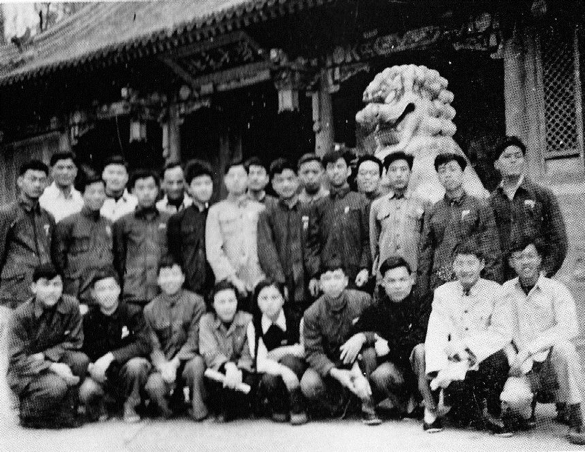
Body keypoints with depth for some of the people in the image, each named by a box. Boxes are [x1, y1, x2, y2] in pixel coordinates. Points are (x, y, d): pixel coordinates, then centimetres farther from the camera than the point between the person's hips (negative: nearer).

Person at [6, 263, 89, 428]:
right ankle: (27, 411, 0)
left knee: (80, 360, -26)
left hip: (54, 363, 4)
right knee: (56, 386, -33)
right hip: (24, 373, -4)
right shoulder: (21, 315, -18)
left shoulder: (71, 305, -11)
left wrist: (43, 356, -21)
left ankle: (65, 413, -8)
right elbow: (17, 361, -19)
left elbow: (75, 342, -6)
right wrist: (53, 367, -33)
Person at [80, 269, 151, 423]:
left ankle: (129, 406, -5)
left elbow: (144, 345, -20)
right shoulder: (89, 319, -2)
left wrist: (111, 356, -30)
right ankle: (98, 406, 8)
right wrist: (91, 366, -23)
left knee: (135, 365, -35)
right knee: (86, 392, -31)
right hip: (102, 375, 1)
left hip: (126, 372, -1)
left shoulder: (133, 313, -8)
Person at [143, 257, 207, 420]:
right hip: (163, 364, 2)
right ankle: (176, 398, 9)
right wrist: (164, 366, -19)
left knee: (196, 363, -36)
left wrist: (175, 363, -20)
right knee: (153, 386, -29)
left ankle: (197, 406, -10)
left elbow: (194, 340, -7)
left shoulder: (195, 302, -1)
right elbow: (153, 345, 1)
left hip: (187, 359, -2)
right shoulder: (150, 309, 7)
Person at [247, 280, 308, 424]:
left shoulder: (296, 320, -8)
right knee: (268, 379, -32)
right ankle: (279, 409, 1)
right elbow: (259, 362, -18)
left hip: (298, 368, -1)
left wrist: (282, 351, -15)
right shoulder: (254, 326, -7)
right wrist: (283, 371, -37)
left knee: (288, 359, -31)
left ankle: (298, 409, -18)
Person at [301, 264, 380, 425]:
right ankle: (341, 401, 2)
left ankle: (367, 405, -20)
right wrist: (336, 373, -35)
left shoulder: (362, 300, -13)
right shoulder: (312, 314, -14)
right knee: (308, 384, -30)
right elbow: (313, 352, -17)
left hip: (358, 361, 0)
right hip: (329, 366, 0)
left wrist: (361, 337, -36)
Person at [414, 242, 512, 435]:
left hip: (484, 363, 0)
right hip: (455, 365, 0)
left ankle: (492, 414, -9)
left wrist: (464, 344, -20)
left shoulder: (495, 292, 0)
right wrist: (438, 371, -22)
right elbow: (435, 335, -6)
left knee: (499, 358, -33)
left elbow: (503, 333, -9)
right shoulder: (442, 293, 5)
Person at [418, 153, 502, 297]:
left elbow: (492, 252, 1)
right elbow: (425, 253, 14)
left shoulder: (480, 207, 6)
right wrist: (423, 290, 7)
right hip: (438, 283, 2)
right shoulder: (432, 212, 14)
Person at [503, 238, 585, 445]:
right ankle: (528, 404, 12)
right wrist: (513, 359, -12)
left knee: (563, 347, -36)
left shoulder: (556, 290, -5)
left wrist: (527, 350, -25)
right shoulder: (505, 291, 4)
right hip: (525, 369, 2)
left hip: (553, 364, -2)